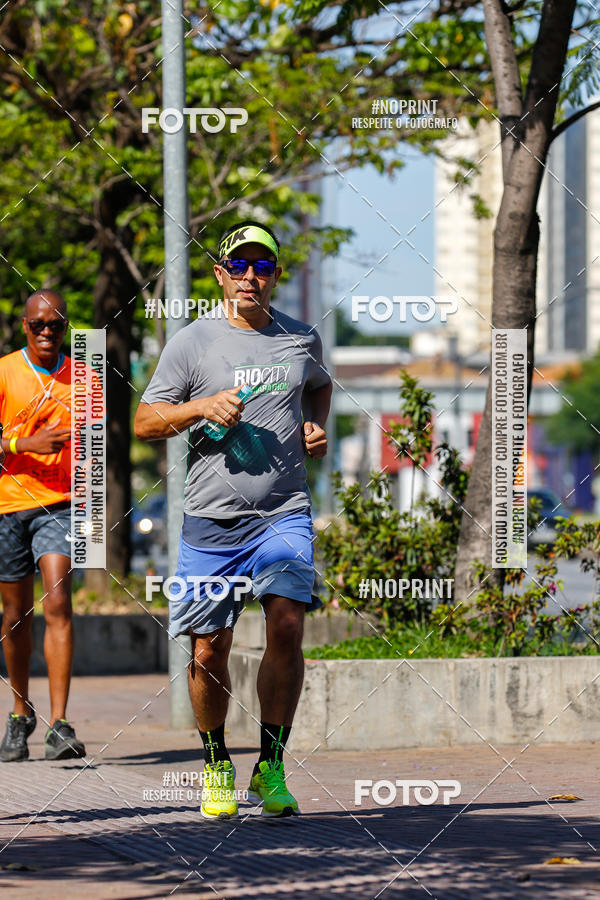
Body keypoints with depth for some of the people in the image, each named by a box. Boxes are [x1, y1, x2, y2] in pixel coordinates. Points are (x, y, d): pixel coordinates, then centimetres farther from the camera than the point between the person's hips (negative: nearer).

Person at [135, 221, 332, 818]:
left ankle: (271, 768, -8)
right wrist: (201, 408, -14)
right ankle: (216, 763, 23)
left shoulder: (302, 339, 9)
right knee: (209, 647, 2)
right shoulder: (191, 343, 1)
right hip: (211, 519, -1)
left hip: (285, 515, 1)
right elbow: (145, 422, 3)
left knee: (286, 629, -17)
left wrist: (316, 427, 12)